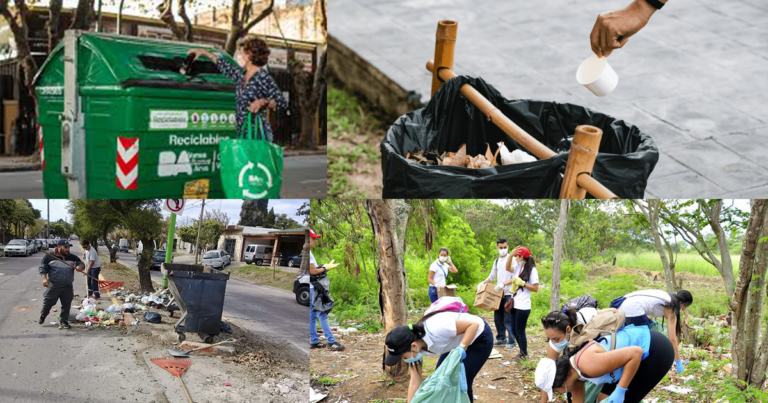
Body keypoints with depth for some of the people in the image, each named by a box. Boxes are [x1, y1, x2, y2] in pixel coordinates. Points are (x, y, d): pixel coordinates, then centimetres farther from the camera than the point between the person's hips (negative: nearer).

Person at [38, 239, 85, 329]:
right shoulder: (49, 257, -1)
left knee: (66, 304, 4)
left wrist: (80, 267, -13)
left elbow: (81, 264, 12)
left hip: (68, 287, 3)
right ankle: (43, 316, 33)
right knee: (48, 302, 5)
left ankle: (64, 321, 17)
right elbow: (43, 268, -1)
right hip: (53, 286, -3)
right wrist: (44, 278, -15)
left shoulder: (73, 258, 9)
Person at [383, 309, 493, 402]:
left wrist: (461, 348, -40)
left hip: (480, 338, -7)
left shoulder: (436, 330, -40)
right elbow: (415, 382, -8)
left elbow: (474, 324, -30)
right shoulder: (414, 349, -16)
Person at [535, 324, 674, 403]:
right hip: (640, 348, 9)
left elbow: (636, 352, -30)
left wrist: (619, 391, -26)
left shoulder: (588, 364, -31)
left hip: (657, 350, -9)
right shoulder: (574, 371, -1)